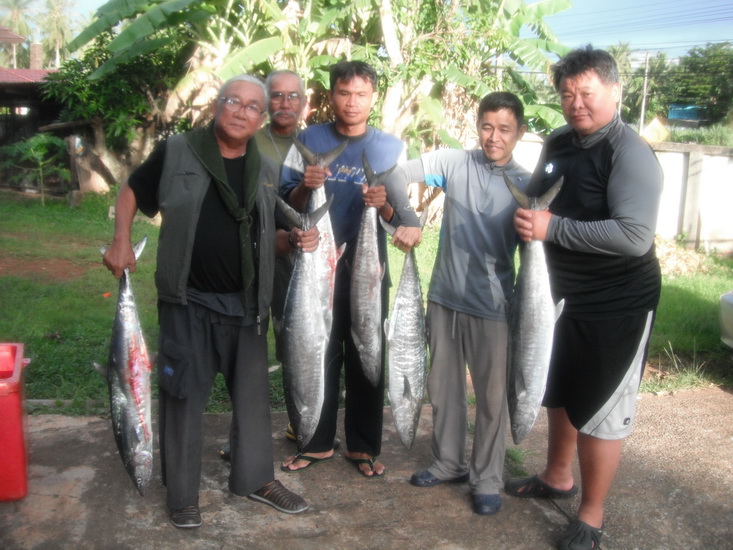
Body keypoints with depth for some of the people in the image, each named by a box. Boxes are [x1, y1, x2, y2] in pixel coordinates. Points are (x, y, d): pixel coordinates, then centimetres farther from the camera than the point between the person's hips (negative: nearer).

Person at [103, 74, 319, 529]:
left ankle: (256, 477, 31)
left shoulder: (267, 172, 7)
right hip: (188, 301, -3)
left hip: (246, 304, 4)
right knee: (184, 394, 4)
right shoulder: (177, 152, -4)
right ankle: (183, 493, 19)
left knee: (253, 393, 13)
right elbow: (132, 192, 7)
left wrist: (294, 240, -6)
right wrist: (122, 241, -7)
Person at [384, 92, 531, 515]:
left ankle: (487, 480, 22)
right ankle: (449, 463, 34)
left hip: (492, 306, -2)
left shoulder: (526, 185, -3)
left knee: (491, 395, 6)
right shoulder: (453, 162, -1)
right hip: (444, 297, 3)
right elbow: (399, 176, -7)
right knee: (443, 385, 16)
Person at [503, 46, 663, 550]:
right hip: (573, 298, 8)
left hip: (621, 305, -8)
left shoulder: (630, 153, -21)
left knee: (601, 413, 3)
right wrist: (526, 216, -1)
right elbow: (537, 198, 20)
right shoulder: (558, 144, 3)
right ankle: (557, 477, 45)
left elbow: (636, 236, -32)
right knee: (560, 395, 23)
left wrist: (553, 227, -30)